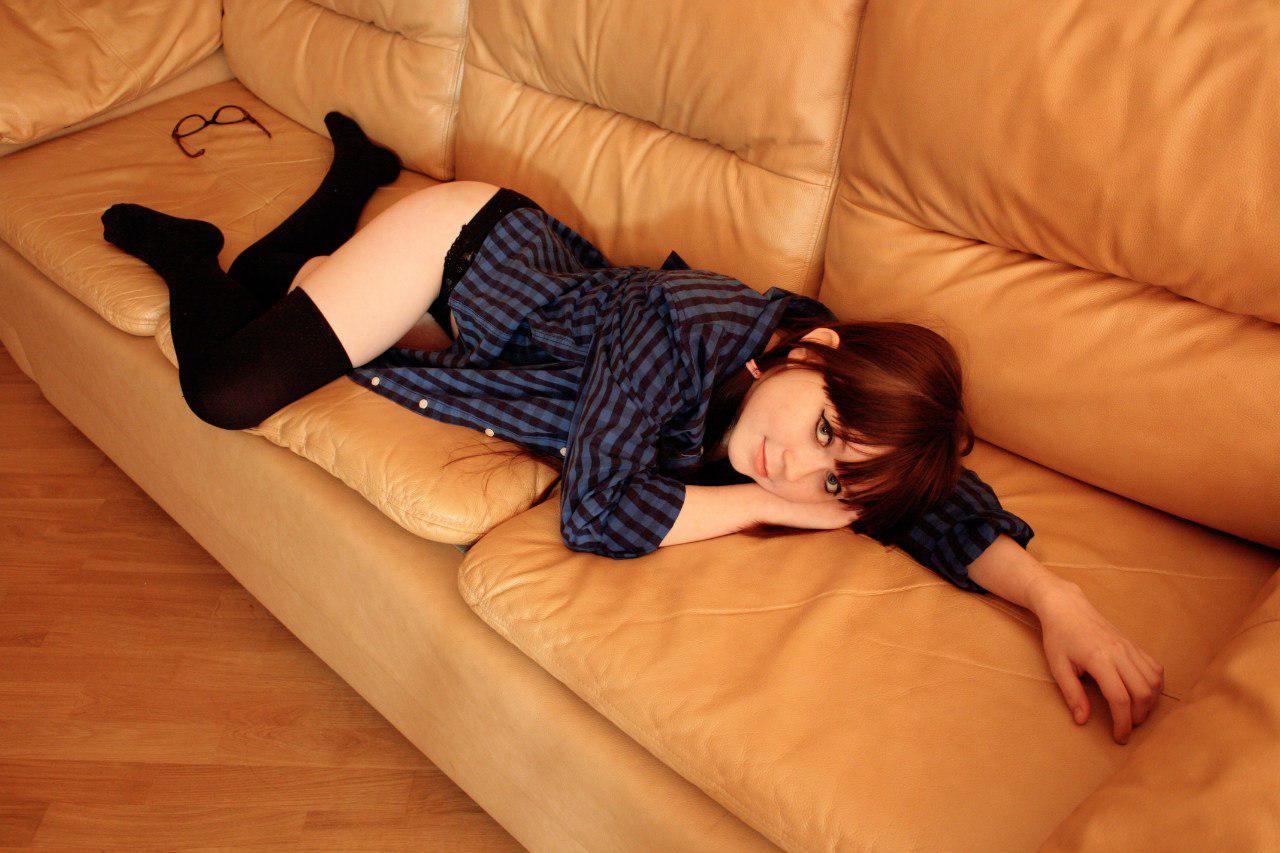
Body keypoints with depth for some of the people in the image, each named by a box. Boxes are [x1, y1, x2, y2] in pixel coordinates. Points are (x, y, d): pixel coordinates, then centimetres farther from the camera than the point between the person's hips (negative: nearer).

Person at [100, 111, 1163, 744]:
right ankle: (180, 248, 25)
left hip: (547, 266, 5)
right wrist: (761, 504, -36)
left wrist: (1057, 595, -43)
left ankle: (358, 176, 51)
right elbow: (595, 512, -46)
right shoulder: (692, 327, -42)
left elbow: (944, 500, -25)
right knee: (227, 389, -3)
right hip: (459, 248, -5)